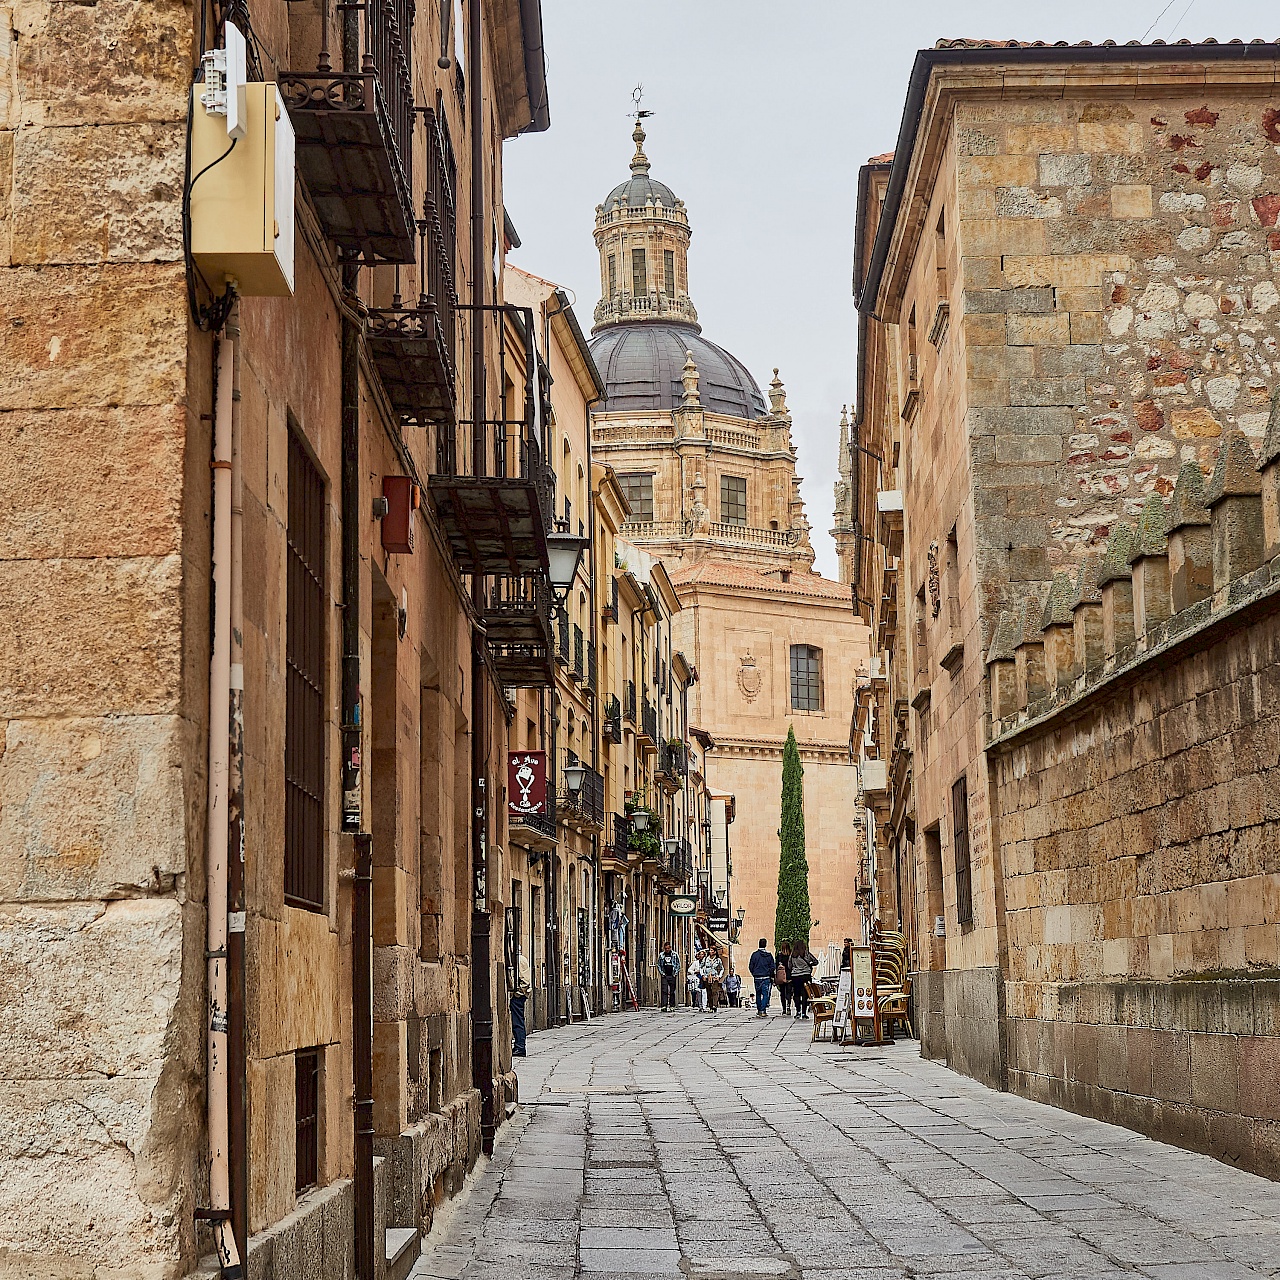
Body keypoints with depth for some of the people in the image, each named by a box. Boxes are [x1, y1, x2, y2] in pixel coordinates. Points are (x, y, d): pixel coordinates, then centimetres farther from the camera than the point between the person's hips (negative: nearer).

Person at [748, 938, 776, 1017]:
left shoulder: (754, 954, -3)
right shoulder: (769, 955, -4)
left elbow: (750, 966, 0)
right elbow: (773, 967, -1)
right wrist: (771, 975, 14)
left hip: (757, 978, 1)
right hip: (766, 978, -1)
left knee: (758, 994, 13)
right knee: (765, 994, -1)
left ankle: (759, 1010, 17)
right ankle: (763, 1011, -11)